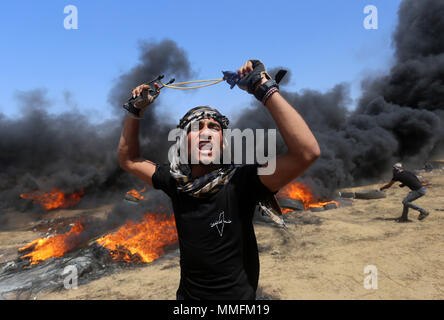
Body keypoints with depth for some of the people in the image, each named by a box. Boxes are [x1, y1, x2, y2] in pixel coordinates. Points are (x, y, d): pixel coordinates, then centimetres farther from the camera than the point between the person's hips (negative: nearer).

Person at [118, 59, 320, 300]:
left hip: (237, 295, -3)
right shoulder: (175, 181, -10)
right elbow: (128, 160, 4)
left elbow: (308, 152, -35)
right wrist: (136, 110, -6)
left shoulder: (239, 182, -23)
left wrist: (266, 89, -34)